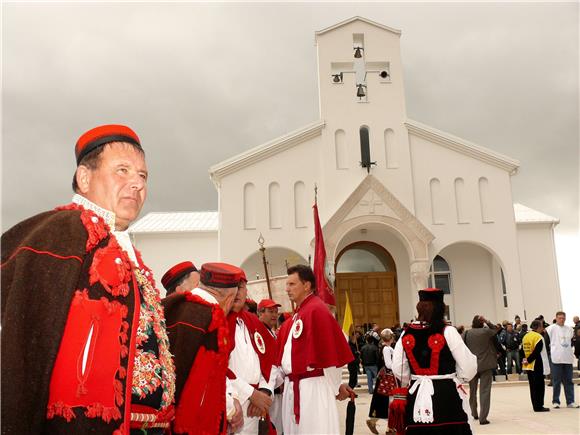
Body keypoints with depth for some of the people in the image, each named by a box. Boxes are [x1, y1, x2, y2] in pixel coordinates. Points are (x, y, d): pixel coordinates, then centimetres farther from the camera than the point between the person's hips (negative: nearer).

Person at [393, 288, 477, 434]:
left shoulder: (406, 334, 1)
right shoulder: (447, 332, -10)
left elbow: (398, 370, 4)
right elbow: (468, 367, -8)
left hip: (418, 396, 4)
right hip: (446, 396, -4)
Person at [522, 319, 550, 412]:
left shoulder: (525, 336, 11)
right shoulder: (538, 337, -15)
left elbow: (522, 350, 12)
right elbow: (536, 352, -20)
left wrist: (525, 360, 8)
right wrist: (528, 360, -11)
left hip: (528, 366, 8)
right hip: (537, 366, -8)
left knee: (533, 386, 12)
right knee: (539, 386, -1)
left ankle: (536, 406, 16)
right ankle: (539, 406, 1)